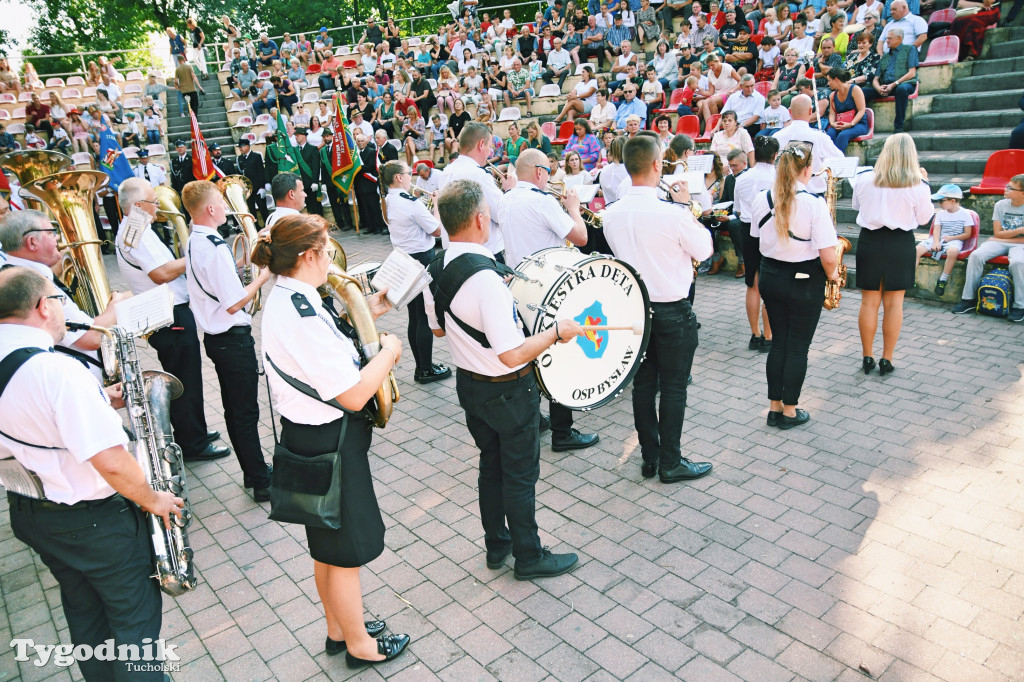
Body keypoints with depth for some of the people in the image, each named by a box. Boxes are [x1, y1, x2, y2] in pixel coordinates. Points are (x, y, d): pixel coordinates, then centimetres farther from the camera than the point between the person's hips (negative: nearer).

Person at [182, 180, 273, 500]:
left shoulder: (193, 242, 7)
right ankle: (261, 483, 10)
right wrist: (263, 276, -12)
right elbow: (234, 304, -23)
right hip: (233, 338, -10)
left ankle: (252, 471, 31)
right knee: (246, 412, 0)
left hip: (214, 337, 10)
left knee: (234, 408, 17)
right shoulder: (215, 247, -23)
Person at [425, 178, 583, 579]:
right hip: (509, 392, -8)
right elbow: (513, 355, -31)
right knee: (520, 475, 10)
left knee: (491, 465, 22)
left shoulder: (436, 271, -4)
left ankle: (496, 545, 38)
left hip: (469, 385, 8)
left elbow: (438, 327, 13)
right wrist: (556, 331, -19)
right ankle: (529, 557, 28)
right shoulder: (486, 277, -31)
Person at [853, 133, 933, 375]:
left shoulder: (864, 179, -4)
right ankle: (886, 359, 12)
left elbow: (856, 205, 13)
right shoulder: (918, 185, -9)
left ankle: (867, 357, 15)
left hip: (869, 241, 1)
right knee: (894, 303, 7)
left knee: (869, 301, 9)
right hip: (901, 244, -1)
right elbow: (924, 218, 3)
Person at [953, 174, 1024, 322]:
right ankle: (969, 299, -20)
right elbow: (997, 233, 2)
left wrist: (1005, 236, -8)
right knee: (976, 255, -26)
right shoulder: (1000, 205, 4)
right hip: (999, 243, 3)